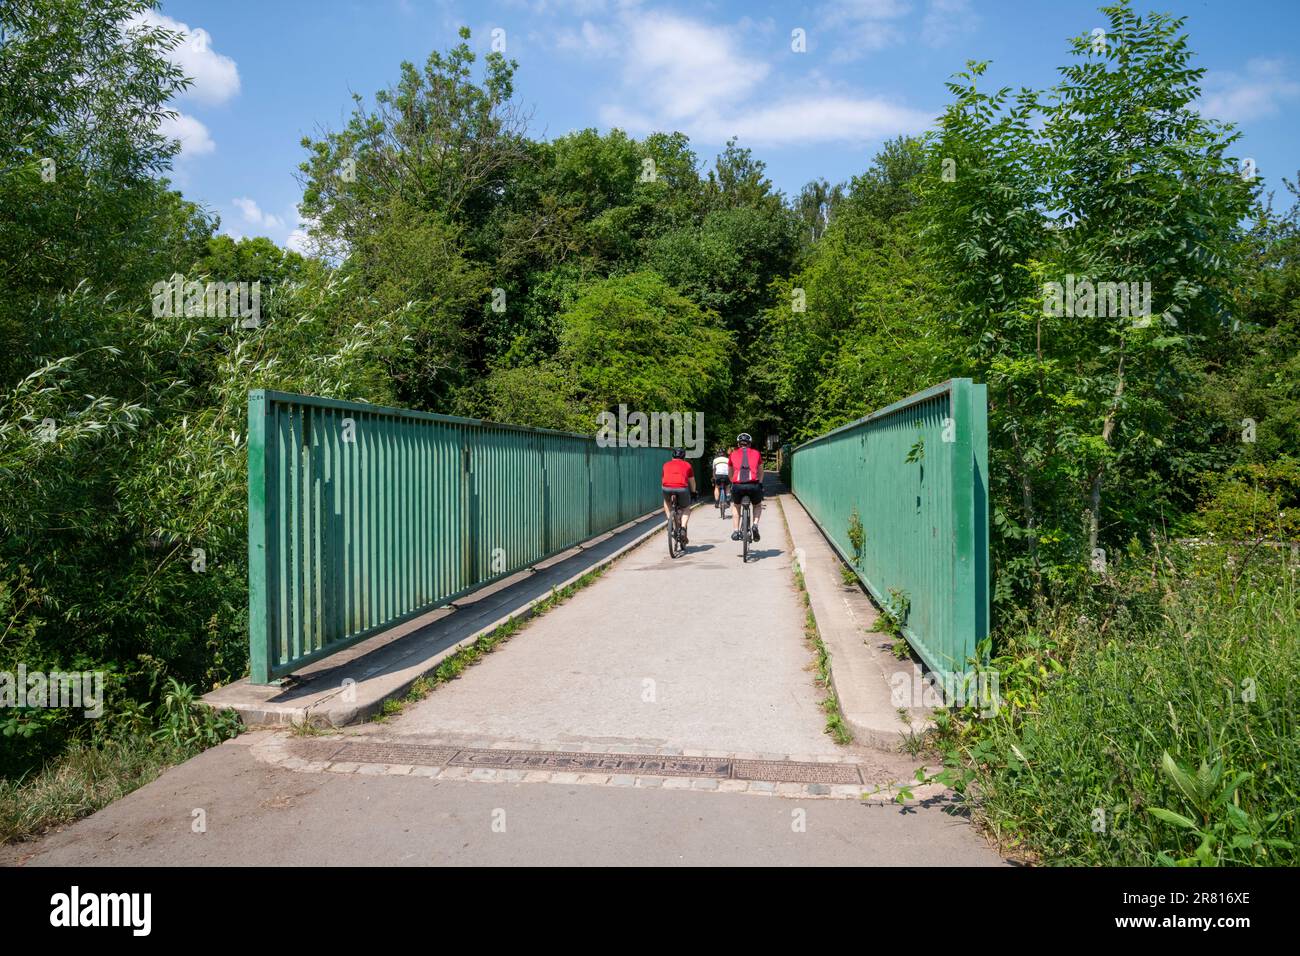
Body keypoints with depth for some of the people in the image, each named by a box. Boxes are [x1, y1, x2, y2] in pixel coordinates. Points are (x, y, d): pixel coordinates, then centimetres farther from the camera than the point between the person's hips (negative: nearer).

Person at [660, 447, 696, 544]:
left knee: (667, 502, 36)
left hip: (667, 488, 1)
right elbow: (692, 482, 34)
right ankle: (683, 529, 4)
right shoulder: (687, 465, 25)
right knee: (686, 509, 24)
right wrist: (693, 492, 53)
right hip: (682, 488, -1)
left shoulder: (666, 464, 29)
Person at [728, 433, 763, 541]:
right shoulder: (756, 453, 19)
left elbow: (730, 473, 34)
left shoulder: (733, 454, 19)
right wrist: (760, 484, 50)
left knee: (736, 506, 29)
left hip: (738, 485, 0)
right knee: (758, 505, 29)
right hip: (753, 485, 0)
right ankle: (755, 525, 5)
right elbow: (760, 472, 33)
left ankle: (735, 531, 19)